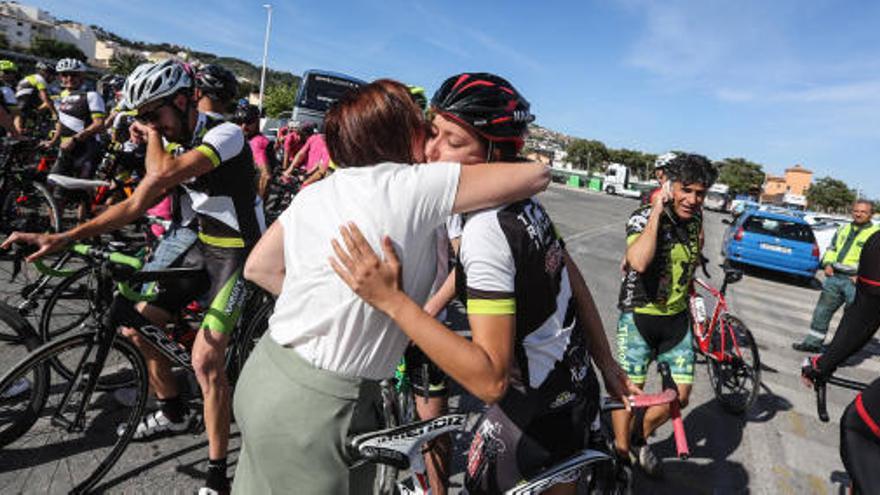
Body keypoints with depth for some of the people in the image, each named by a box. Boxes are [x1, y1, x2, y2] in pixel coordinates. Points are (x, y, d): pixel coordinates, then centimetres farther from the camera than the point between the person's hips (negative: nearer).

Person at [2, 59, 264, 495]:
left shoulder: (225, 133, -19)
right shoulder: (176, 143, 6)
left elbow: (162, 175, -34)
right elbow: (138, 204, 4)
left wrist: (153, 136, -13)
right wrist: (63, 237, -3)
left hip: (238, 252, -8)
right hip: (202, 245, 8)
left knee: (205, 358, -17)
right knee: (135, 326, 8)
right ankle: (173, 413, 31)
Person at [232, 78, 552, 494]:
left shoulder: (316, 191, 4)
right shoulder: (414, 186, -18)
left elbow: (259, 266, 11)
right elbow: (537, 175, -14)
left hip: (263, 374, 8)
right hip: (312, 409, -8)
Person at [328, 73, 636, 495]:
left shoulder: (485, 231, -31)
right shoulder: (526, 203, -3)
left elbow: (491, 379, -33)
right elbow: (576, 285, 4)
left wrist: (391, 300, -38)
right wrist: (607, 364, 14)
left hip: (537, 414, -8)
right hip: (576, 389, 8)